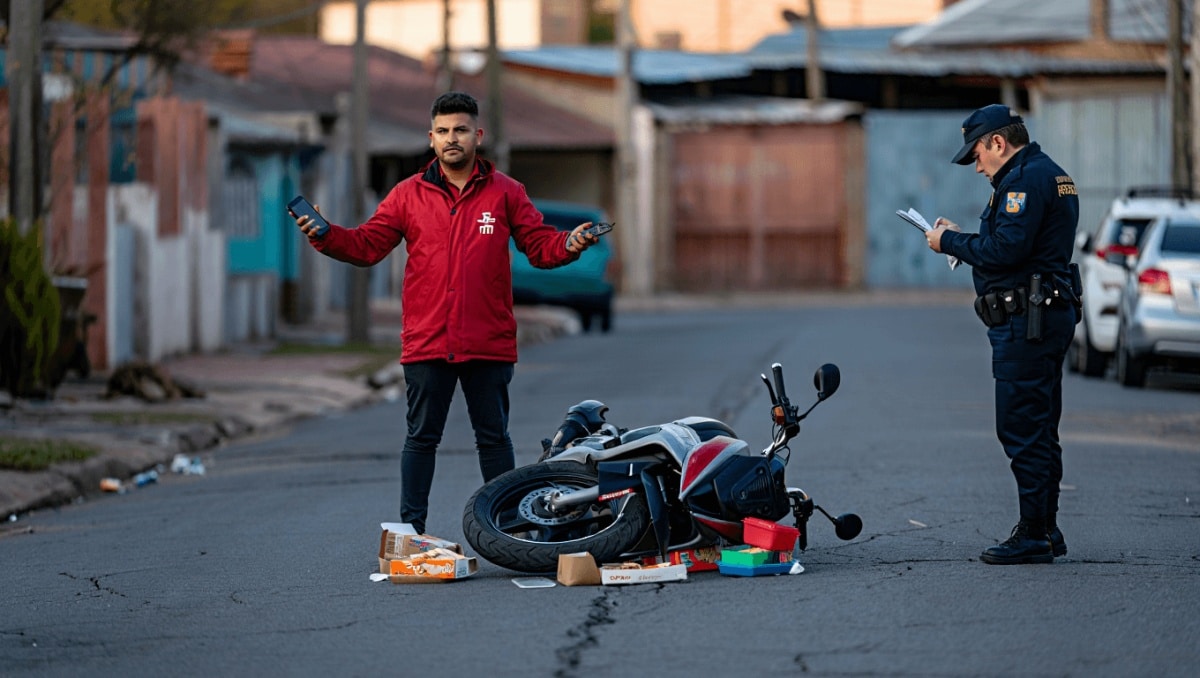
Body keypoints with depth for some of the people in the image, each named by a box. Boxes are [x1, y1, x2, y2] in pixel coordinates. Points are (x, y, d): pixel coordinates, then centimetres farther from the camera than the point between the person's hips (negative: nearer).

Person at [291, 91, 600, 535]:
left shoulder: (506, 192, 5)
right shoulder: (409, 195, 6)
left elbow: (539, 246, 5)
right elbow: (368, 246, 4)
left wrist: (569, 244, -15)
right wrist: (325, 236, -12)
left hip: (489, 346, 0)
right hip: (426, 344, 0)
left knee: (494, 438, 9)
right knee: (421, 438, 4)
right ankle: (411, 528, 8)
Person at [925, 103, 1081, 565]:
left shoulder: (1026, 178, -15)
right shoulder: (1049, 174, 19)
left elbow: (1005, 250, -23)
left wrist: (951, 242, -9)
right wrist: (961, 239, 11)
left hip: (1026, 320, -11)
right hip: (1048, 315, 11)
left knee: (1022, 429, -8)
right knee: (1039, 430, 15)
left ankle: (1034, 534, -7)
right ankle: (1045, 531, 20)